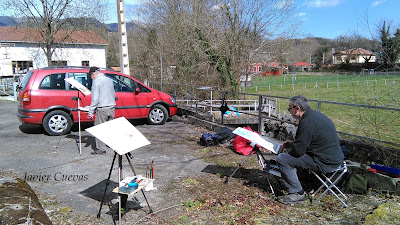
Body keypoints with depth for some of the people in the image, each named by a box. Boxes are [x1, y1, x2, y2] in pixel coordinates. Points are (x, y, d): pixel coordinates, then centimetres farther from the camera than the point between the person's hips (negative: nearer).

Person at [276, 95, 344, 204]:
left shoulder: (307, 122, -22)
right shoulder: (315, 115, 9)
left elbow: (298, 151, -20)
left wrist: (291, 146, 1)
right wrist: (292, 143, 17)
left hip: (326, 164, -10)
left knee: (282, 159, -13)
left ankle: (297, 193, -3)